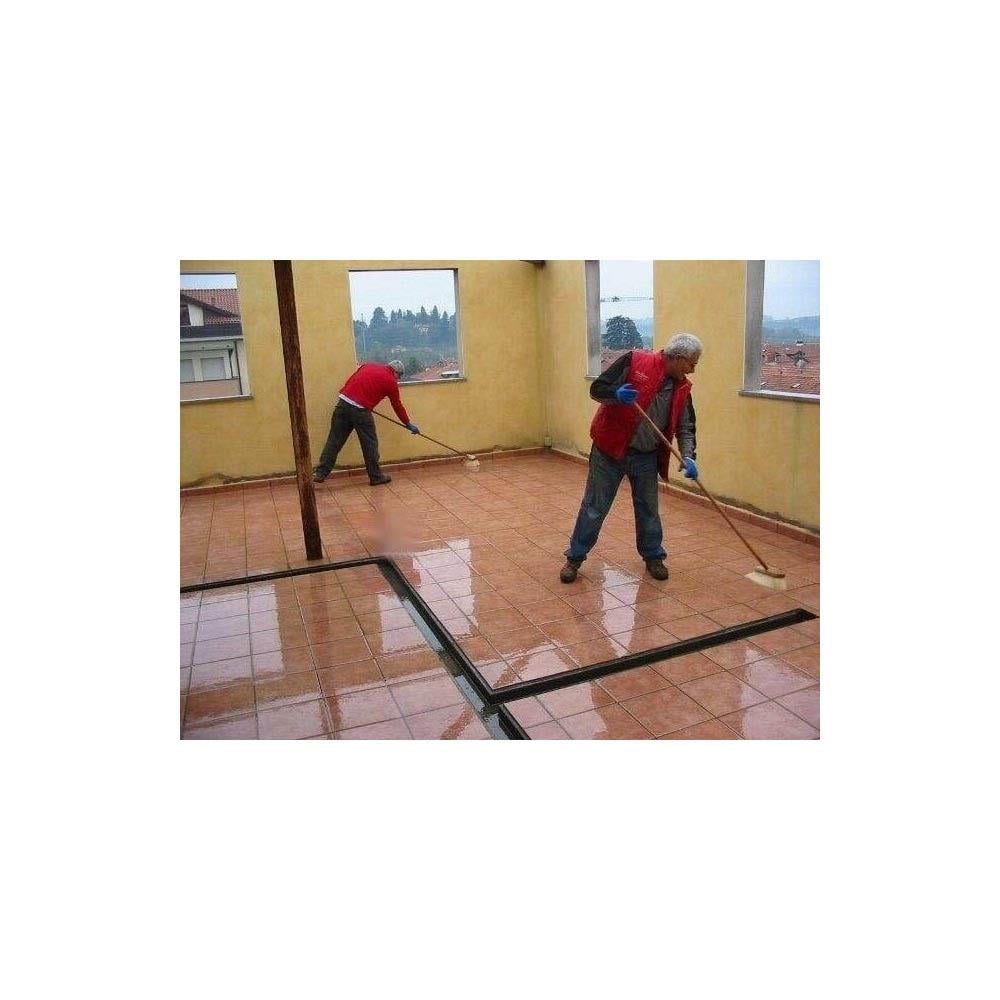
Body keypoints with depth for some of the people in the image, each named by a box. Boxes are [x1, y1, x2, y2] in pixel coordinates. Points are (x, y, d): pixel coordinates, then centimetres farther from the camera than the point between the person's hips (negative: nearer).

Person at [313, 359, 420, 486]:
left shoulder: (369, 364, 19)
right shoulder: (391, 381, 6)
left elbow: (350, 380, 19)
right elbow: (397, 406, 14)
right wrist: (409, 424, 26)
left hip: (343, 402, 5)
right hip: (361, 410, -5)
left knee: (334, 441, 8)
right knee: (370, 444, 8)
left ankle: (320, 473, 8)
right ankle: (376, 477, 18)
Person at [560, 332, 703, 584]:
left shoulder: (682, 387, 3)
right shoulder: (635, 361, -12)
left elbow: (685, 428, 8)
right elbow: (597, 388, -12)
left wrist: (688, 457, -8)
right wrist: (616, 394, -33)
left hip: (646, 458, 5)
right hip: (609, 450, -4)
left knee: (649, 510, 14)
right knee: (594, 508, 3)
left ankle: (654, 557, 34)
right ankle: (574, 558, 17)